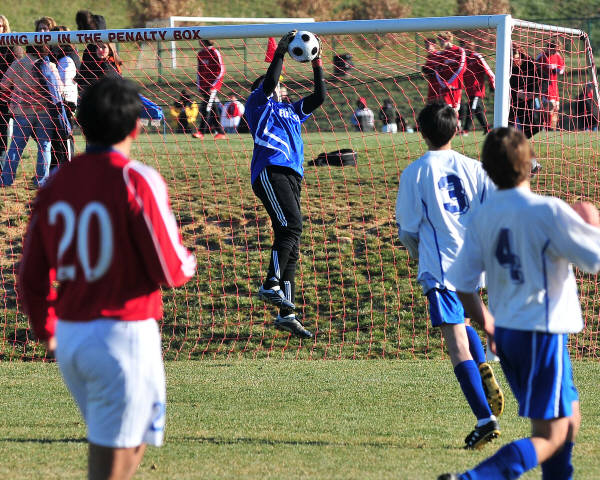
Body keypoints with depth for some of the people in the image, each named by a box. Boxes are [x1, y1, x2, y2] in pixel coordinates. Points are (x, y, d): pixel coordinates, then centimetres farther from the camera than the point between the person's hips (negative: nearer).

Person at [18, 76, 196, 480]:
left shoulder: (56, 184, 5)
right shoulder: (139, 181, -13)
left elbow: (32, 276, 8)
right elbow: (170, 271, -13)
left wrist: (46, 329, 26)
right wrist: (188, 262, 11)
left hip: (68, 339, 6)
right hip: (124, 334, -6)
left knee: (139, 434, 23)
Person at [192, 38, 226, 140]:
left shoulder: (215, 52, -8)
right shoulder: (200, 53, 14)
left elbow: (221, 71, -10)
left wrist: (213, 85, -14)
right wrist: (199, 85, 13)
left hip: (213, 86, -7)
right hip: (203, 86, 7)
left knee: (207, 108, -14)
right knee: (212, 110, 7)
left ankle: (201, 132, -18)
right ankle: (220, 132, 12)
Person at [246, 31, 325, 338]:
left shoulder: (290, 111, 32)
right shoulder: (257, 104, 13)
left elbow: (319, 97, 31)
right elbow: (268, 82, -4)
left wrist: (317, 66, 24)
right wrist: (280, 52, -2)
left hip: (292, 175, 7)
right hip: (270, 171, -7)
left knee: (291, 244, 1)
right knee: (291, 225, -26)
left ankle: (286, 314, -1)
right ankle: (271, 285, -32)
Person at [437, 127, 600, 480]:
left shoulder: (483, 216, 2)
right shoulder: (548, 210, -17)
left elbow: (463, 283, 5)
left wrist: (487, 323, 21)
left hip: (507, 332, 7)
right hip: (542, 333, -7)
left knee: (569, 414, 24)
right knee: (549, 437, -4)